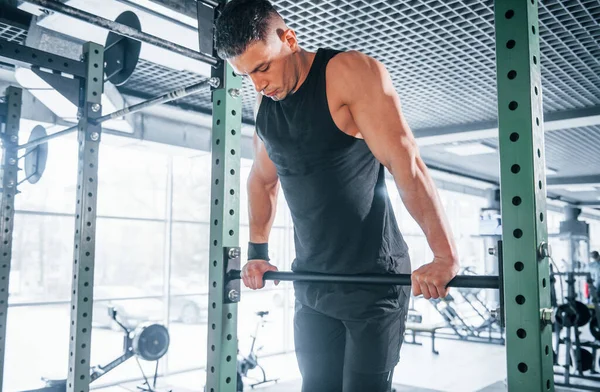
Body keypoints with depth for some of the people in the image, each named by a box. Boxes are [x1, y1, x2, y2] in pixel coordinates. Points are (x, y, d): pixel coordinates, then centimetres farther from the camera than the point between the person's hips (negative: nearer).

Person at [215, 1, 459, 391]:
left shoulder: (351, 72, -13)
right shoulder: (263, 103, 7)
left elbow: (405, 161, -22)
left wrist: (446, 257, -27)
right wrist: (258, 252, 18)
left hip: (374, 277, -6)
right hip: (311, 281, 6)